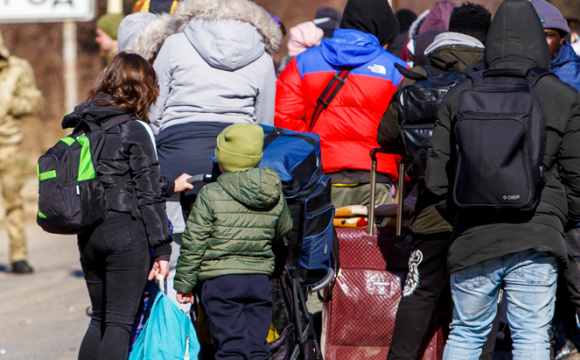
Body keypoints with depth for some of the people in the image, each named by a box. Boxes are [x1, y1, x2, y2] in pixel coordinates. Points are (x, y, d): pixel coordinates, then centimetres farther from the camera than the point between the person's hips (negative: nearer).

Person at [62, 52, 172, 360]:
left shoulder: (82, 127, 10)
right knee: (119, 322, -5)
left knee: (99, 320, 15)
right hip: (126, 232, -6)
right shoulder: (134, 131, -9)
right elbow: (148, 195, -10)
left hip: (88, 234, 6)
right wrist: (162, 248, -7)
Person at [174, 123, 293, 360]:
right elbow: (283, 230, 22)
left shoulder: (210, 195, -8)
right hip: (260, 279, 4)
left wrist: (184, 284, 1)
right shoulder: (276, 196, 5)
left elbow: (193, 244, -7)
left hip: (221, 280, -4)